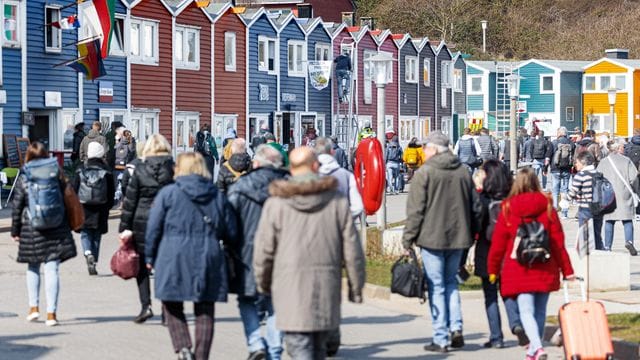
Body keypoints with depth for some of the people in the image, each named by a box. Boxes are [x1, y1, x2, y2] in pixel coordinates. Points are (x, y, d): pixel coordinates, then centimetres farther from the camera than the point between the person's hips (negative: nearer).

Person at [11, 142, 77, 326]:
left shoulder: (23, 178, -2)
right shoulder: (56, 173, 1)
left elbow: (16, 206, -1)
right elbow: (65, 199, 4)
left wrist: (15, 231, 7)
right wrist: (64, 222, 15)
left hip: (31, 228, 0)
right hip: (56, 228, 0)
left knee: (33, 267, 19)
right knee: (52, 269, -1)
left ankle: (34, 307, 18)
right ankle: (51, 313, -4)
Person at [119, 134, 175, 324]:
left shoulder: (140, 170, -2)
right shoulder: (175, 169, -2)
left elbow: (130, 201, -1)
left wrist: (125, 227, 4)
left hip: (142, 222, -1)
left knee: (142, 267, 11)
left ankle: (146, 305, -3)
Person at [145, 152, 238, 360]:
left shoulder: (168, 193, -1)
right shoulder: (218, 196, 9)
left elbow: (154, 228, -1)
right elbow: (231, 233, 10)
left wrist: (150, 257, 9)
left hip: (174, 259, -3)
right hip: (209, 260, 3)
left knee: (173, 308, 10)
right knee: (205, 312, 8)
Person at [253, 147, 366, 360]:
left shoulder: (276, 203, -3)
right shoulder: (338, 202, 1)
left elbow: (264, 250, 0)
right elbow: (352, 250, 3)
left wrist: (262, 283, 16)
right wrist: (356, 287, 12)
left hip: (290, 287, -2)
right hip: (327, 287, 2)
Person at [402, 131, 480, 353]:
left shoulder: (424, 173, -9)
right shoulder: (463, 172, 8)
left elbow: (415, 210, -11)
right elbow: (475, 206, 13)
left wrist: (408, 238, -4)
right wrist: (469, 234, 23)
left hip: (432, 238, -5)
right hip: (458, 237, 5)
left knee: (436, 287, 1)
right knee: (450, 282, 19)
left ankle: (441, 339, 2)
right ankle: (456, 327, 4)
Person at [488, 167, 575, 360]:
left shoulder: (508, 209, -2)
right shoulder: (547, 206, 1)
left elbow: (498, 242, 2)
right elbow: (558, 241, 2)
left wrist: (493, 269, 13)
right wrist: (567, 269, 8)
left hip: (519, 270, -2)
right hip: (545, 269, 2)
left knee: (526, 311, -4)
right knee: (540, 310, 15)